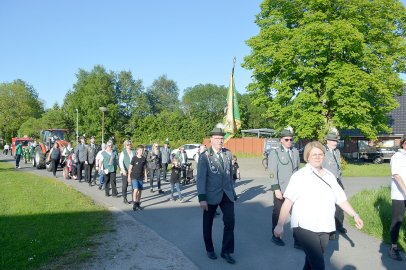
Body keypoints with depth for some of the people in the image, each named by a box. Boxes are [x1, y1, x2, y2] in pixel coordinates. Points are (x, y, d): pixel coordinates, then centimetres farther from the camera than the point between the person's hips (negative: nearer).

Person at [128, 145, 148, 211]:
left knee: (140, 191, 8)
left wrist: (145, 175, 9)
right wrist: (129, 177, -5)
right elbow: (130, 167, -5)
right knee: (136, 190, -17)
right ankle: (134, 204, -5)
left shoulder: (144, 159, 1)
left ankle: (138, 204, 21)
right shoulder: (134, 158, -9)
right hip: (134, 177, -4)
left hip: (141, 177, 4)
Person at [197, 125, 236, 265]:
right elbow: (201, 178, -15)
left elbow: (230, 174, 12)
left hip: (227, 194, 4)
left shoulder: (228, 154, 5)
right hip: (212, 195, -3)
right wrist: (202, 198, -22)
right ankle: (209, 249, 32)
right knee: (208, 223, 12)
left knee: (230, 222, 1)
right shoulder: (204, 156, -10)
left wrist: (232, 190, 12)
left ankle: (226, 251, 17)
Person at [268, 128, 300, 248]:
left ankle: (298, 240, 11)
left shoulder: (295, 152, 9)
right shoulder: (274, 153, -4)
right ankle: (276, 237, 29)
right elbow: (272, 172, -9)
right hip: (281, 189, -3)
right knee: (278, 213, 11)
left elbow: (297, 169, 14)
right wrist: (276, 189, -15)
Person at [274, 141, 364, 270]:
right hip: (305, 227, -6)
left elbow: (341, 199, 18)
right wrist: (280, 225, -20)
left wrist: (355, 215, 9)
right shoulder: (299, 176, -8)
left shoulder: (330, 176, 11)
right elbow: (288, 202, -14)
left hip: (324, 228, 6)